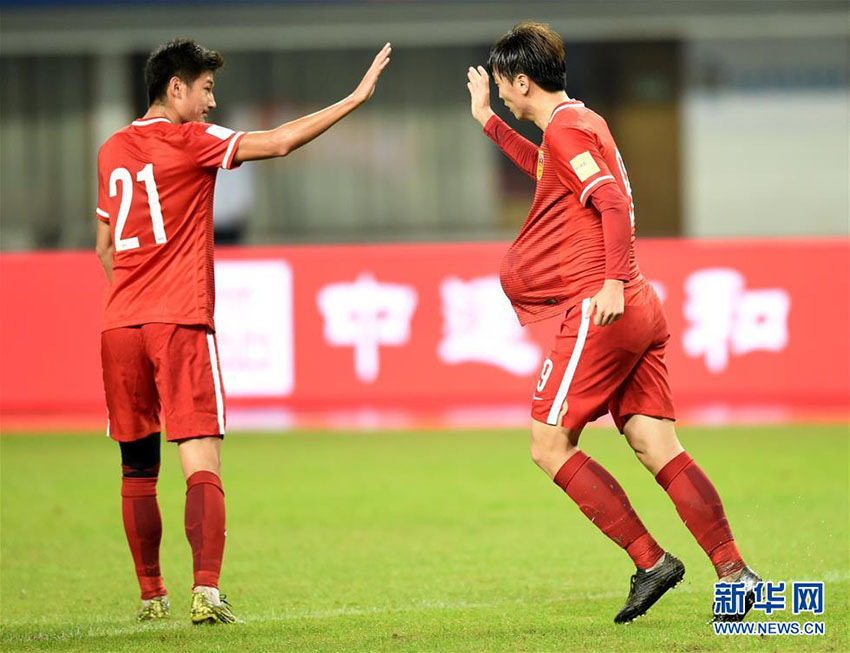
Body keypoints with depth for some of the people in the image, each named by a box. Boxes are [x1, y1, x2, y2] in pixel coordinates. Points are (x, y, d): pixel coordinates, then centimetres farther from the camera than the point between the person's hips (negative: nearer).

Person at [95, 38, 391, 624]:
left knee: (138, 470, 14)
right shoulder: (188, 141, -5)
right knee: (202, 461, -10)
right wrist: (356, 98, -7)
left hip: (120, 325, 6)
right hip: (181, 322, -6)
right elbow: (278, 142, -11)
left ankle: (151, 596, 18)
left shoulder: (111, 152, 15)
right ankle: (206, 590, -24)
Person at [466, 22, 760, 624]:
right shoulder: (580, 123, 21)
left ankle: (650, 560, -8)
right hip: (641, 311, 9)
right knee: (656, 446, 3)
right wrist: (488, 121, 46)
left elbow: (614, 202, -21)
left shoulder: (566, 128, -8)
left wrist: (614, 282, -29)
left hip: (602, 310, -9)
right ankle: (734, 571, -7)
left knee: (549, 445, -3)